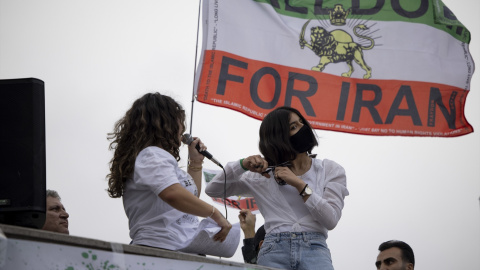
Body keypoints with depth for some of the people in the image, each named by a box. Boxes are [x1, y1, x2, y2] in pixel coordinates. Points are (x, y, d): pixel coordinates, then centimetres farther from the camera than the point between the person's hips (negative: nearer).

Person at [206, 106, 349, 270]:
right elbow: (212, 190, 15)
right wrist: (242, 165, 0)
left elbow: (331, 220, 2)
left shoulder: (330, 170, 14)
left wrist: (300, 184, -6)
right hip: (273, 250, 0)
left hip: (314, 250, 0)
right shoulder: (264, 175, 15)